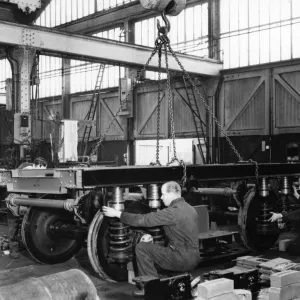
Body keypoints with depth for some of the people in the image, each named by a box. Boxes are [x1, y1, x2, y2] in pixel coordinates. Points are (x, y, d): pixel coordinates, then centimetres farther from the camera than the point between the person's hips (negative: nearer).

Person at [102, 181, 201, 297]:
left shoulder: (174, 211, -17)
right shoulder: (190, 209, 11)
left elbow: (143, 220, -17)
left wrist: (118, 213, -9)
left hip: (182, 260, -9)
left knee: (141, 248, -3)